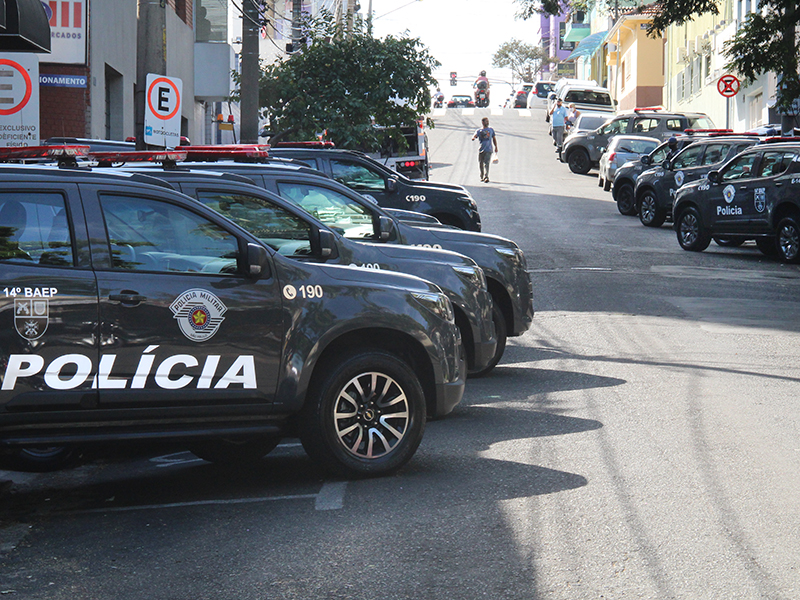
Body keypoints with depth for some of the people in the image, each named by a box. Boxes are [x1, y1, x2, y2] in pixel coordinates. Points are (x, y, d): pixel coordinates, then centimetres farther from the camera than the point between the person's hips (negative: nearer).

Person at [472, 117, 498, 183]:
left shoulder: (491, 130, 14)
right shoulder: (479, 131, 9)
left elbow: (494, 138, 21)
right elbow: (475, 136, -7)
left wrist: (496, 147, 14)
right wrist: (473, 137, -32)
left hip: (488, 150, -1)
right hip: (481, 150, 1)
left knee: (487, 163, -16)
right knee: (481, 163, 7)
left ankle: (486, 177, -25)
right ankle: (482, 177, 26)